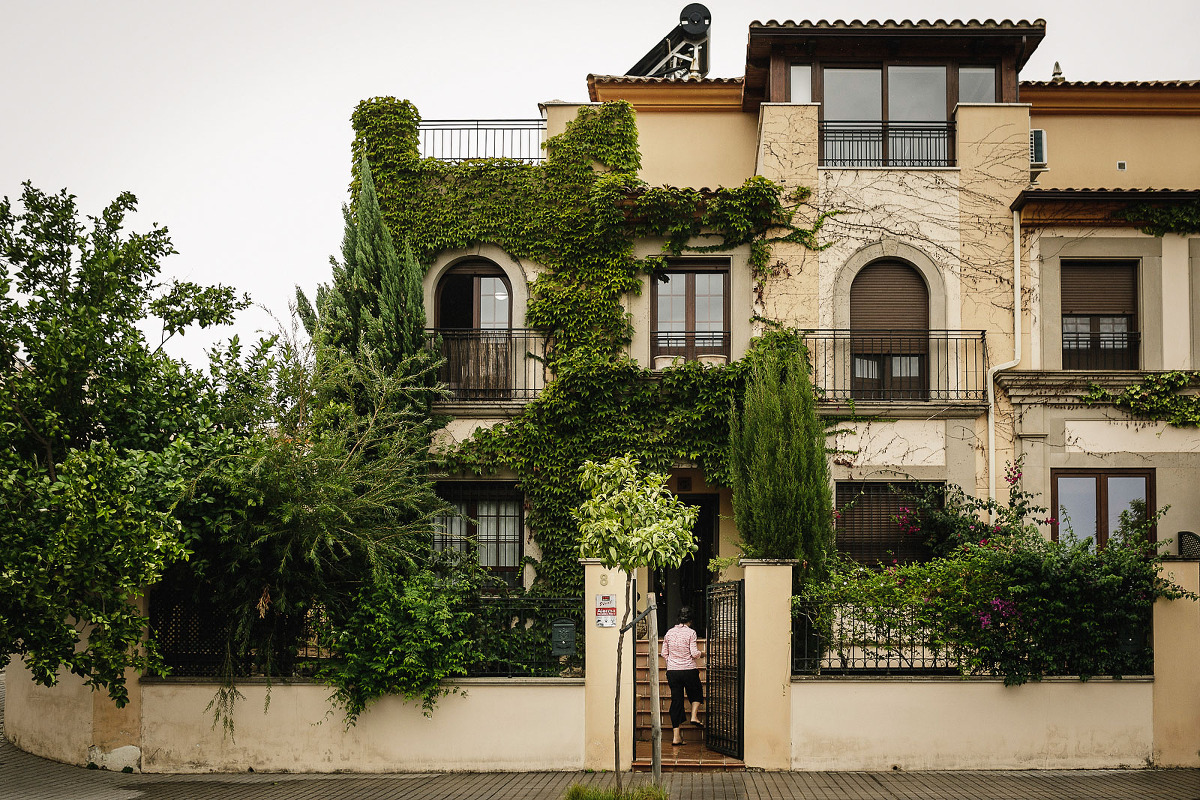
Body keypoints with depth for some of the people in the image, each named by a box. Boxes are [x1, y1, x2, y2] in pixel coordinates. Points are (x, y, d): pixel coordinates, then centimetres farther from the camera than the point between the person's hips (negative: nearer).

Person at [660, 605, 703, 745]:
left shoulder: (669, 633, 5)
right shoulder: (691, 633, -8)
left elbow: (664, 653, 9)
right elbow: (694, 654, -11)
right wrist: (701, 654, 10)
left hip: (672, 671, 3)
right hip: (689, 670, -3)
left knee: (676, 700, 5)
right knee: (696, 693, 25)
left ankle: (676, 736, 2)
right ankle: (694, 716, 4)